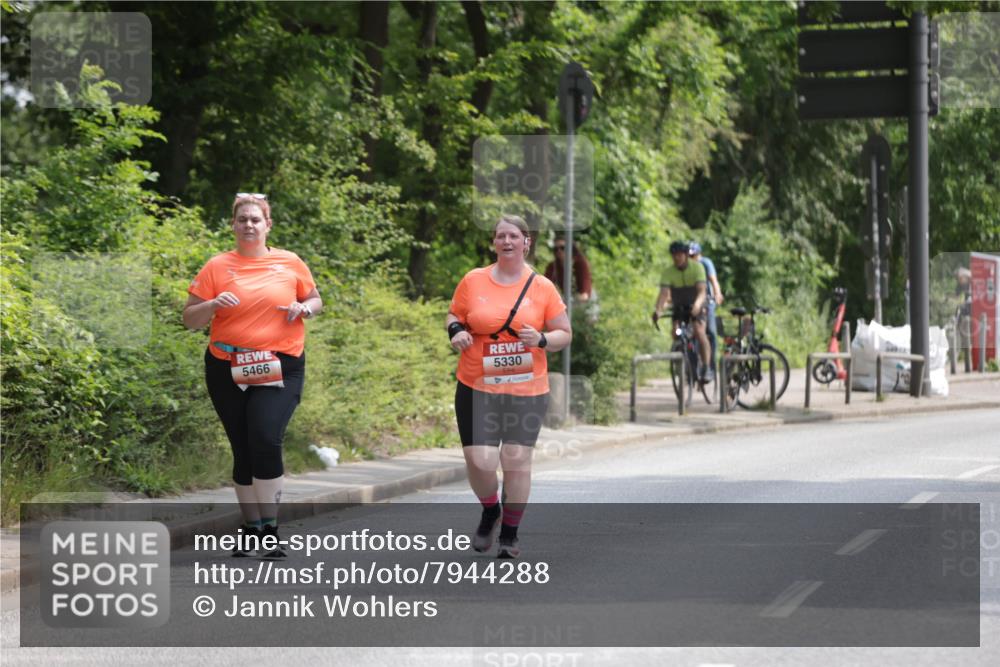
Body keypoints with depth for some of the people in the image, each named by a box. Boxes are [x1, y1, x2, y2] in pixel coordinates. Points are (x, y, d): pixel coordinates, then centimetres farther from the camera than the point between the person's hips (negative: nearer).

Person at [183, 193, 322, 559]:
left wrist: (305, 308, -3)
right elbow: (189, 319, 4)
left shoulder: (290, 263, 7)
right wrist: (213, 304, -16)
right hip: (228, 370, 1)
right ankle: (251, 528, 21)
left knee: (266, 440, -19)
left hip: (280, 367, -1)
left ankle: (270, 528, -10)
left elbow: (315, 299, 20)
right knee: (243, 450, 7)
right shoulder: (217, 267, 3)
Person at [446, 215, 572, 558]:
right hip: (476, 388, 0)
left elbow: (565, 334, 6)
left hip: (527, 391, 0)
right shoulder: (473, 280, 3)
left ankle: (510, 534, 17)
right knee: (479, 462, -7)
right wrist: (456, 331, -7)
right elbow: (453, 315, 15)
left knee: (517, 459, -1)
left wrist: (541, 339, -15)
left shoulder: (542, 287, 1)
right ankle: (490, 512, 26)